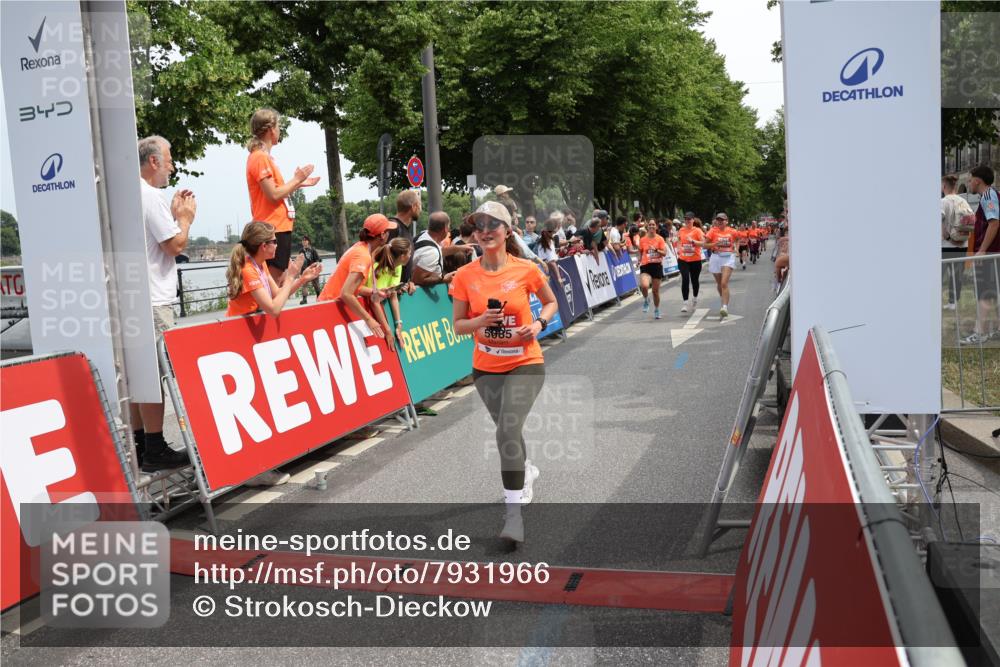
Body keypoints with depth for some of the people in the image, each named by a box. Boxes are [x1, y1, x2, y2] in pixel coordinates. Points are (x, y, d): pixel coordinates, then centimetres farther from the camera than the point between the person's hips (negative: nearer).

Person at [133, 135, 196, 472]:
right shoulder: (150, 195, -13)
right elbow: (175, 245, -14)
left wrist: (174, 214, 18)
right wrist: (185, 217, 2)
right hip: (151, 301, -10)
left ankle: (140, 446, 18)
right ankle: (154, 451, -1)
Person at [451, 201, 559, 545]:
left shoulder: (526, 270, -9)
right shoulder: (465, 276, -5)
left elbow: (551, 302, 8)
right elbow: (458, 326, 1)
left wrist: (539, 323, -11)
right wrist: (482, 320, -20)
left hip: (525, 365, -3)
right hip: (485, 368, 3)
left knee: (508, 430, -21)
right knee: (507, 430, 19)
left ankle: (514, 512, -12)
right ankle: (527, 472, 52)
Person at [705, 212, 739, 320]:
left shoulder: (732, 231, 1)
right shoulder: (713, 231, -1)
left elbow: (738, 238, 23)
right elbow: (705, 245, -4)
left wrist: (736, 247, 7)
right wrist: (716, 244, -18)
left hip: (728, 258, -2)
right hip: (716, 258, 2)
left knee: (724, 283, -18)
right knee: (719, 284, 14)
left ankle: (725, 307, -25)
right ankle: (725, 302, 38)